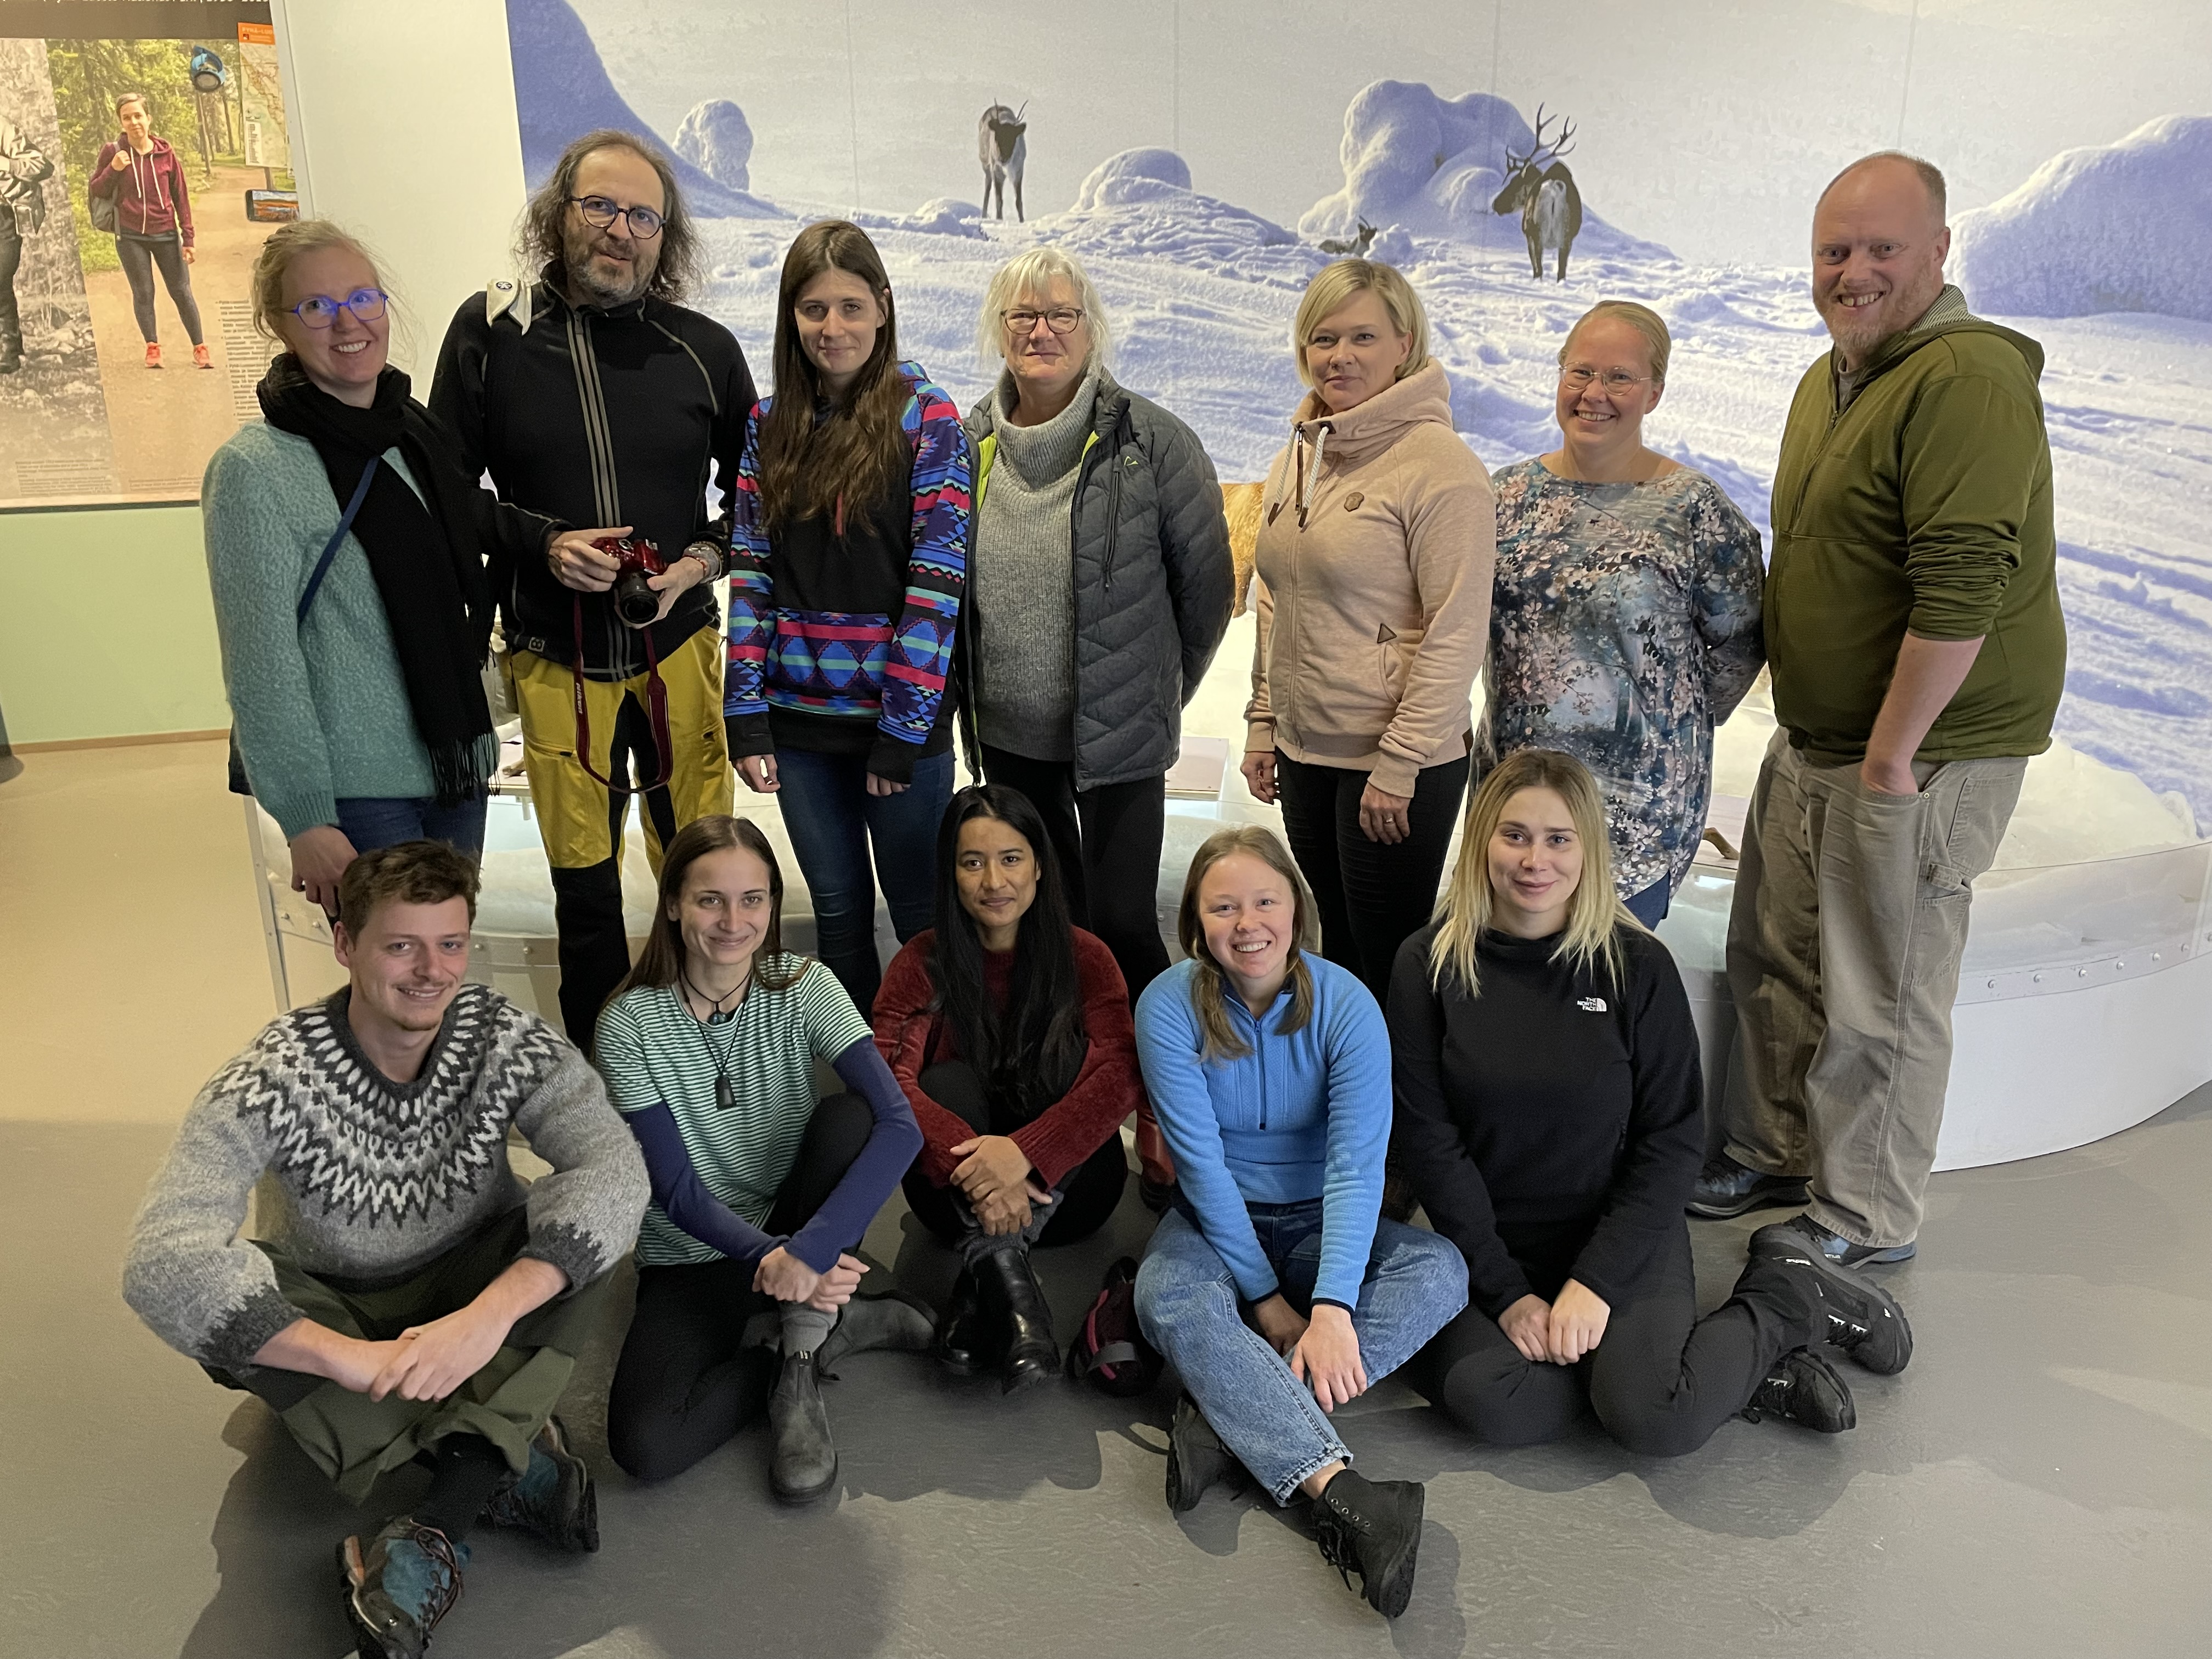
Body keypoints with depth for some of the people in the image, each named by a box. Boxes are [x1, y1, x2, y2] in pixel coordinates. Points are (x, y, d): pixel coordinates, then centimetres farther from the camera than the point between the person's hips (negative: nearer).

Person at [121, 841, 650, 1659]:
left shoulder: (505, 1037, -19)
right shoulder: (280, 1078, -25)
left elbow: (613, 1165, -32)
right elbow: (161, 1258, -36)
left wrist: (490, 1315, -45)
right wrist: (356, 1359, -43)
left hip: (467, 1290, 1)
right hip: (334, 1310, -1)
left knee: (589, 1227, -27)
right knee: (210, 1303, -32)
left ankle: (437, 1531, -35)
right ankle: (512, 1460, -29)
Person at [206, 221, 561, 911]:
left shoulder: (417, 428, 7)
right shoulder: (254, 470, -12)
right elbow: (262, 665, -14)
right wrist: (307, 820, -16)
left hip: (457, 774, 6)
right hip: (360, 796, -6)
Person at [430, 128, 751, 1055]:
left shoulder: (703, 349, 0)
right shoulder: (489, 333, -1)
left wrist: (705, 558, -8)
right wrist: (542, 546, -13)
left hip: (679, 649, 1)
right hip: (554, 660, 0)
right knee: (584, 889, 10)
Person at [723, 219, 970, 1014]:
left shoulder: (927, 419, -7)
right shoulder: (769, 425, 6)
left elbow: (939, 582, -11)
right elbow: (749, 574, 4)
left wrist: (903, 730, -15)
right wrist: (746, 721, -2)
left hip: (901, 715, -4)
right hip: (800, 718, 4)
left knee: (921, 917, 7)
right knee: (838, 912, 15)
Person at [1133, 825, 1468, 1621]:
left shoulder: (1346, 1005, -14)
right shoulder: (1169, 1006, -15)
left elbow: (1356, 1164, -22)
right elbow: (1201, 1162, -17)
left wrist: (1331, 1307, -33)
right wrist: (1267, 1298, -19)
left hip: (1321, 1223, 1)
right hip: (1217, 1222, -1)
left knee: (1441, 1270, -26)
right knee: (1169, 1299, -34)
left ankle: (1228, 1418, -34)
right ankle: (1345, 1493, -45)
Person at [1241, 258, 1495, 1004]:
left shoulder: (1437, 464, -14)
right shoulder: (1297, 458, 9)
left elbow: (1456, 633, -17)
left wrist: (1399, 767, -17)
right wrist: (1262, 724, 12)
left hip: (1400, 763, -7)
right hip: (1304, 752, 7)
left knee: (1389, 963, 3)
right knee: (1337, 945, 18)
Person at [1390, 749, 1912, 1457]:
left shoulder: (1637, 965, -6)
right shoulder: (1429, 964, -6)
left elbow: (1673, 1140, -4)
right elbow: (1427, 1140, -7)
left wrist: (1595, 1282, -14)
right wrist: (1506, 1292, -13)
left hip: (1621, 1234, -1)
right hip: (1490, 1242, 1)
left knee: (1656, 1420, -25)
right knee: (1495, 1407, -26)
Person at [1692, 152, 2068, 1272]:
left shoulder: (1967, 379, -19)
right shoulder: (1829, 379, 13)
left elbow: (1962, 587, -25)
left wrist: (1890, 752, -22)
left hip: (1921, 749, -9)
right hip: (1811, 738, 9)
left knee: (1878, 1000, 3)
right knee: (1773, 958, 18)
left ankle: (1865, 1219, 21)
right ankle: (1778, 1152, 37)